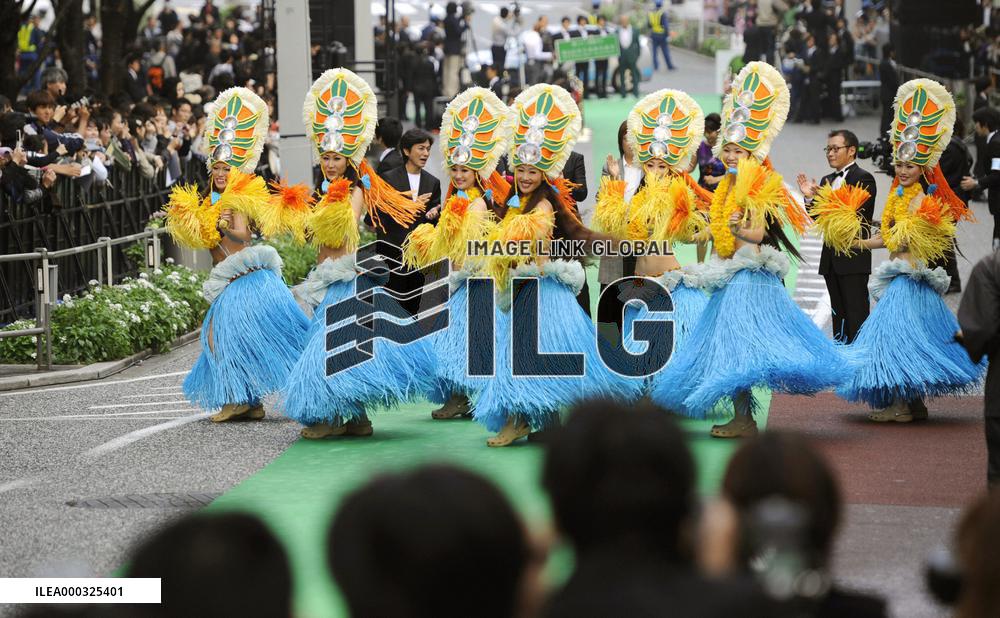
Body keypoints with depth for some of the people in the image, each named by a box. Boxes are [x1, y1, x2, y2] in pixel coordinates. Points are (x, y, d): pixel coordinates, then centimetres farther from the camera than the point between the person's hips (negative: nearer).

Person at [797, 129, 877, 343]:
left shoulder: (863, 179, -8)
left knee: (856, 316, -7)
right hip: (831, 256, 8)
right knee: (838, 314, 12)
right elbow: (819, 219, 15)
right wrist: (811, 198, -2)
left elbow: (859, 215, -18)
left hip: (853, 259, -8)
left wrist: (832, 201, -27)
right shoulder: (827, 181, 16)